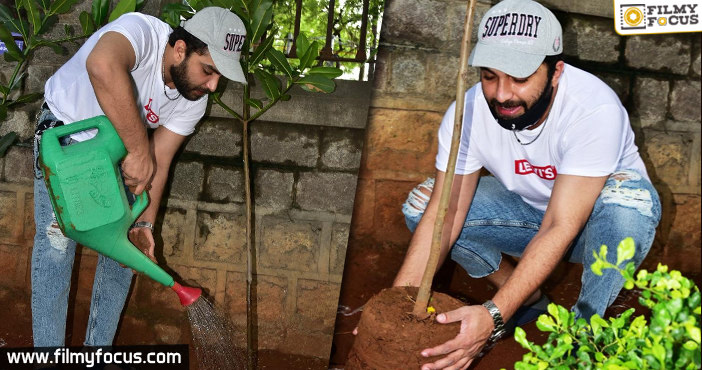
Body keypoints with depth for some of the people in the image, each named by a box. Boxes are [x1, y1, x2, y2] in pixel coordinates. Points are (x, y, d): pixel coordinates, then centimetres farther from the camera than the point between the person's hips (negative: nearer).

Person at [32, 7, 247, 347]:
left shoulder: (193, 102, -18)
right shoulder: (143, 32, -37)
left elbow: (158, 163, -14)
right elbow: (102, 66, -60)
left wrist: (143, 223, -25)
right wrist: (139, 150, -54)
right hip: (64, 132, -5)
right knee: (57, 241, -14)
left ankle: (98, 350, 16)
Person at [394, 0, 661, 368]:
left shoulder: (595, 109, -35)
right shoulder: (469, 112, -23)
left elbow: (560, 229, -38)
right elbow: (445, 215, -23)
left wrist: (495, 315, -46)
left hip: (594, 218, -3)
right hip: (528, 207, 4)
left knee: (625, 200, -39)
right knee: (421, 204, -16)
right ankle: (528, 297, 3)